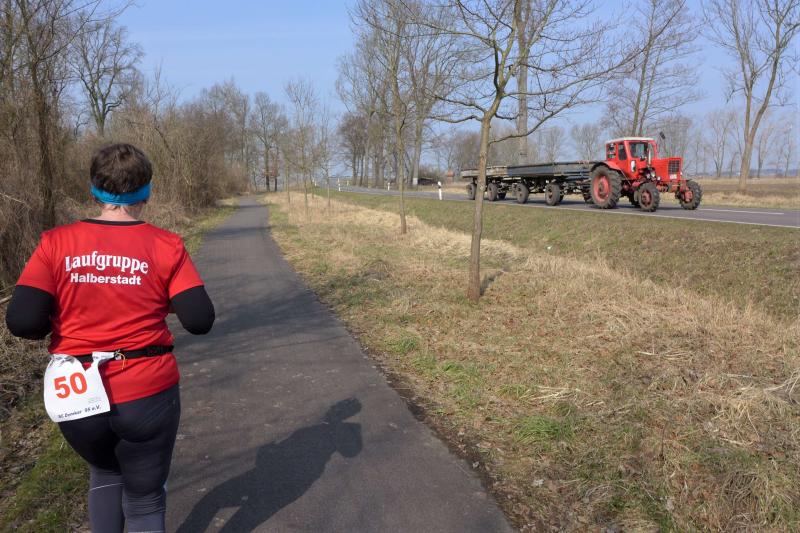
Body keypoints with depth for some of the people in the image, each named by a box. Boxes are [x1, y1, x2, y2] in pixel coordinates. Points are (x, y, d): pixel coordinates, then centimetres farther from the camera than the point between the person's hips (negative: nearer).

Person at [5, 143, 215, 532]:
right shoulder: (165, 246, -10)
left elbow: (22, 322, -13)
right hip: (146, 396, -2)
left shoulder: (57, 243, -7)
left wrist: (60, 322, 8)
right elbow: (200, 321, -14)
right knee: (145, 498, 17)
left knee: (105, 472, 31)